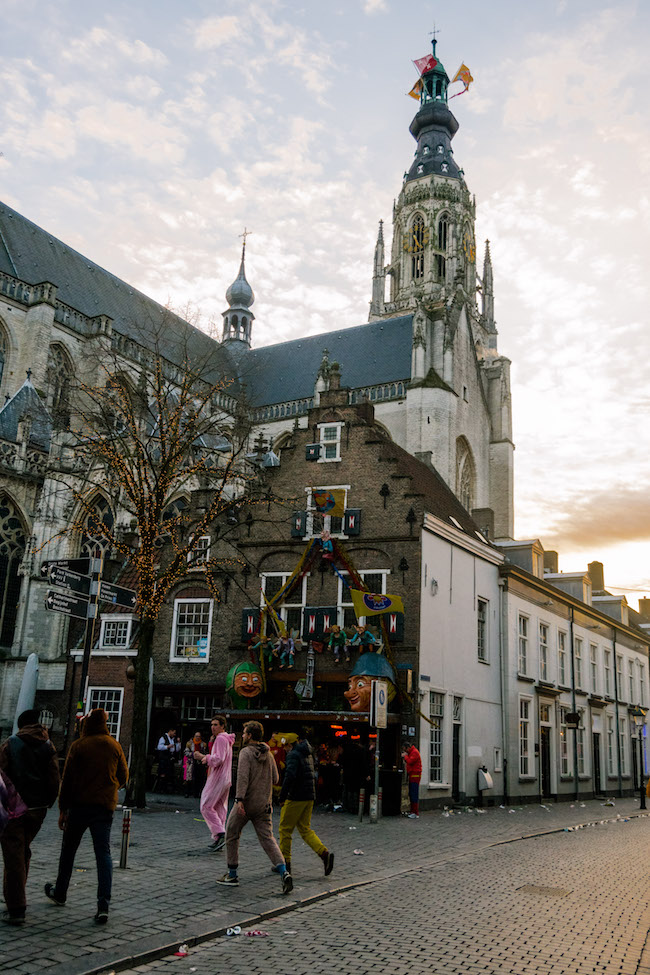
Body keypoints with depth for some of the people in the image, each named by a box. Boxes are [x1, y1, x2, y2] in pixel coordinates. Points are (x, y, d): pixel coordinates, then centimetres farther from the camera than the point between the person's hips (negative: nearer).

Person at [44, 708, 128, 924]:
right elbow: (123, 777, 8)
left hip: (79, 805, -2)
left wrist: (63, 809, 0)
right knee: (103, 853, 1)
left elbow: (67, 779, -6)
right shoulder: (114, 746, 3)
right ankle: (103, 906, -9)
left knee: (68, 849, 18)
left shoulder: (78, 746, -5)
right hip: (105, 806, 2)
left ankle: (60, 892, 36)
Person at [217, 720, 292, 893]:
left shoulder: (246, 752, -10)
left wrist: (239, 799, -28)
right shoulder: (268, 754, 9)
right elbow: (274, 779, 13)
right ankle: (284, 873, -14)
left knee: (231, 835, 14)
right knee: (268, 839, 4)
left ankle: (232, 875, 20)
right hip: (264, 804, 6)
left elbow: (242, 776, -22)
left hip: (246, 803, -6)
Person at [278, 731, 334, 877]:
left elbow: (290, 776, -24)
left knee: (285, 829, 6)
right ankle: (324, 853, -3)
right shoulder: (308, 754, 14)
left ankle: (285, 863, 12)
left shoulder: (294, 754, -13)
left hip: (296, 798, -8)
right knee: (305, 829, 12)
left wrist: (282, 797, -19)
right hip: (309, 798, 8)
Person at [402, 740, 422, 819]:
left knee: (414, 794, -10)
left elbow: (410, 761, -22)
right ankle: (412, 811, 16)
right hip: (411, 775, 10)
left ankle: (416, 813, -10)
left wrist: (405, 756, -7)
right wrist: (404, 757, 7)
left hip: (415, 775, -10)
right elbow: (408, 762, 21)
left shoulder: (415, 752, -12)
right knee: (411, 794, 11)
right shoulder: (410, 752, 20)